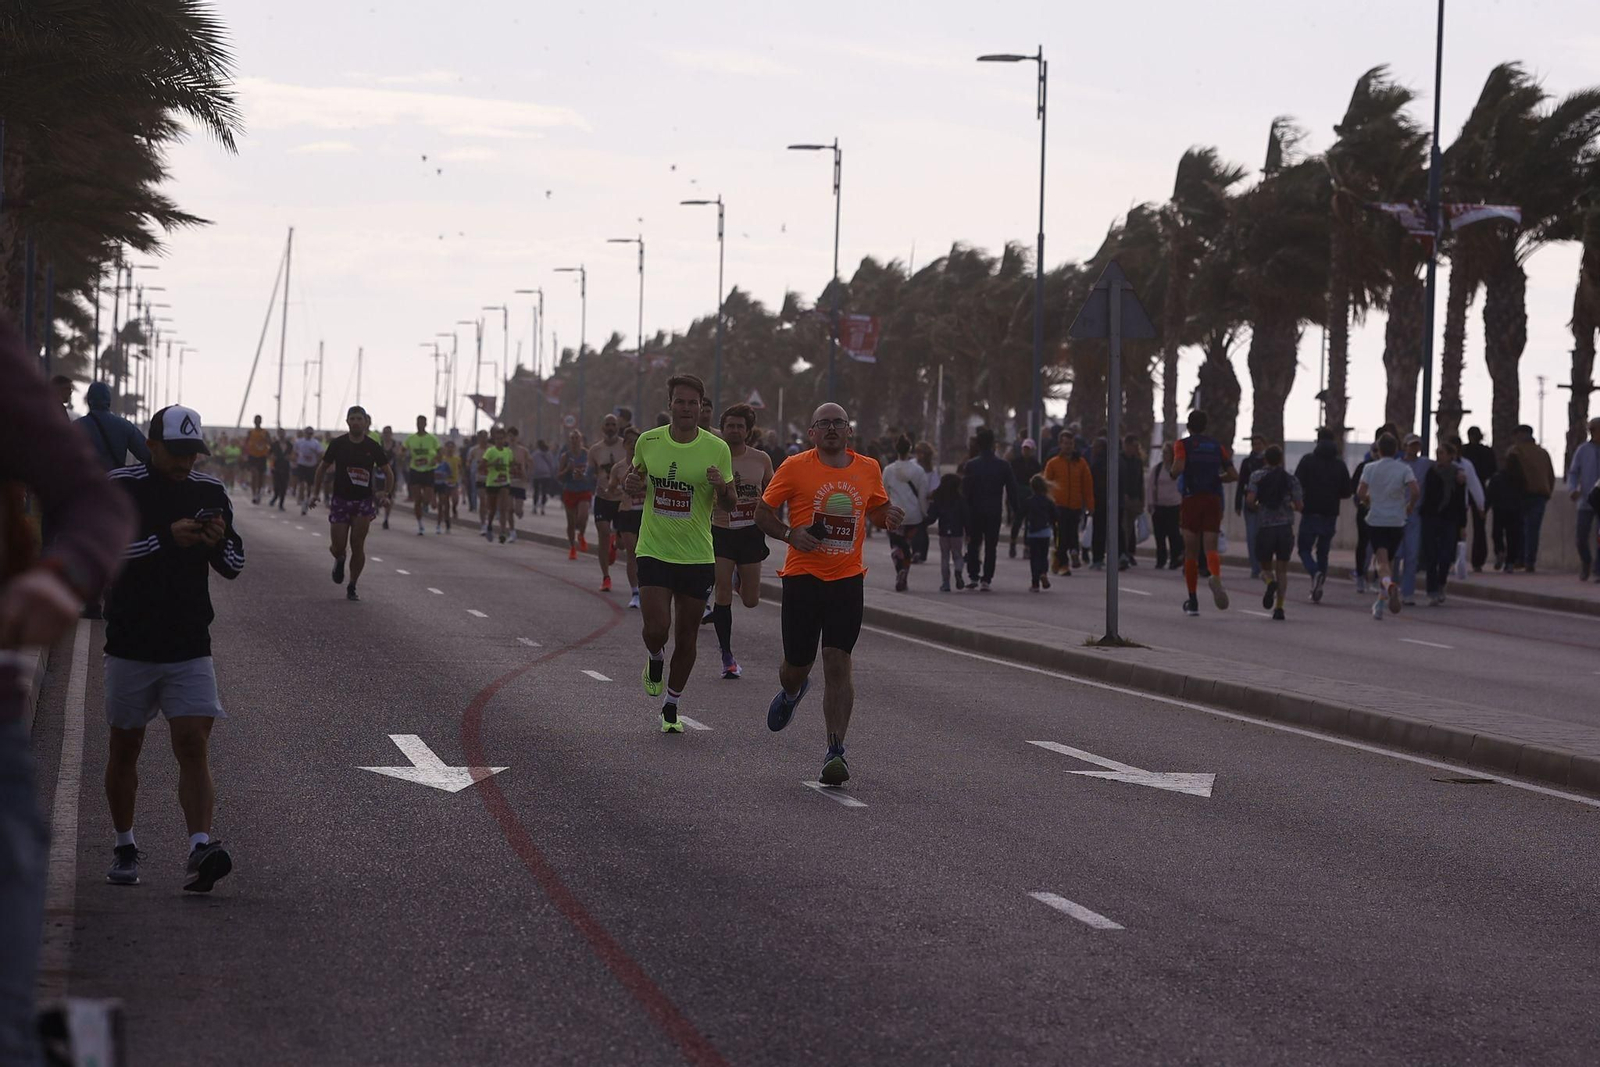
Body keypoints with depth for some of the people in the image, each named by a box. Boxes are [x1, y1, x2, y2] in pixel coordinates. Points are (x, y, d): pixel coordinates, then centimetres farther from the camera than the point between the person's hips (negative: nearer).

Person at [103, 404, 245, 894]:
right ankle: (125, 847, 26)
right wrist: (166, 538, -27)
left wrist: (220, 542, -9)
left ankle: (201, 849, -23)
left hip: (190, 648, 1)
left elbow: (234, 566, 13)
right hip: (130, 646, -1)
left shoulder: (210, 493, 7)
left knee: (194, 745, -12)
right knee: (125, 747, 10)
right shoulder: (120, 487, -5)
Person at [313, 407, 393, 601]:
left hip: (364, 501, 0)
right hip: (340, 500, 1)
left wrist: (383, 491, -11)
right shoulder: (338, 444, -3)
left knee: (357, 545, -6)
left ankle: (352, 587, 8)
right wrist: (316, 492, 4)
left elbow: (388, 473, 3)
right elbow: (323, 468, 9)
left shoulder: (373, 447, -4)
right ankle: (339, 560, 36)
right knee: (338, 547, -2)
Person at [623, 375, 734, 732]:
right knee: (656, 629, -15)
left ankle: (671, 709, 24)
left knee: (687, 637, 6)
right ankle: (655, 659, 21)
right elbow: (637, 482, 16)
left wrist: (722, 486, -20)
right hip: (653, 551, 0)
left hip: (697, 556, 0)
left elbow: (731, 504, 3)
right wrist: (630, 484, -8)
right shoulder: (648, 441, 0)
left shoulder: (717, 448, -4)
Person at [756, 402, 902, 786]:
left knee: (838, 664, -9)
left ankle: (836, 751, -9)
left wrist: (888, 516, 0)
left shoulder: (868, 469, 7)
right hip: (803, 578, -1)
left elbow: (877, 509, 24)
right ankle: (790, 693, 46)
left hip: (848, 580, 1)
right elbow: (763, 512, 4)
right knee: (797, 664, 8)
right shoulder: (795, 467, -3)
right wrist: (789, 534, -14)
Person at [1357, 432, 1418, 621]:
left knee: (1382, 561, -9)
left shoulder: (1370, 468, 1)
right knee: (1389, 560, 17)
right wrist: (1410, 507, 6)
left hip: (1375, 520, -1)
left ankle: (1389, 585, -42)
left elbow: (1360, 492, -9)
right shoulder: (1404, 469, 0)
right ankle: (1381, 602, 17)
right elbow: (1415, 492, -13)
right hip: (1397, 521, 1)